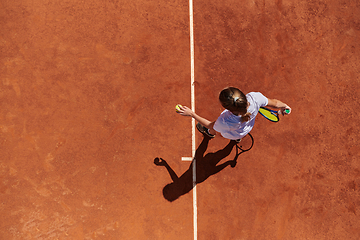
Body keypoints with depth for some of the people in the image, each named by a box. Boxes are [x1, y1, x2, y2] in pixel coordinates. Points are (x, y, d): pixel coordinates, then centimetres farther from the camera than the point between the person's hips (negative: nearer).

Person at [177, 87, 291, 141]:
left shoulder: (224, 122, -50)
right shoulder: (255, 97, -44)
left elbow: (211, 125, -25)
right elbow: (275, 103, -22)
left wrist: (191, 113, -18)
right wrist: (284, 106, 1)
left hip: (232, 134, -3)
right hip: (248, 127, 3)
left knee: (212, 129, 32)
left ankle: (210, 133, 70)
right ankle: (238, 138, 77)